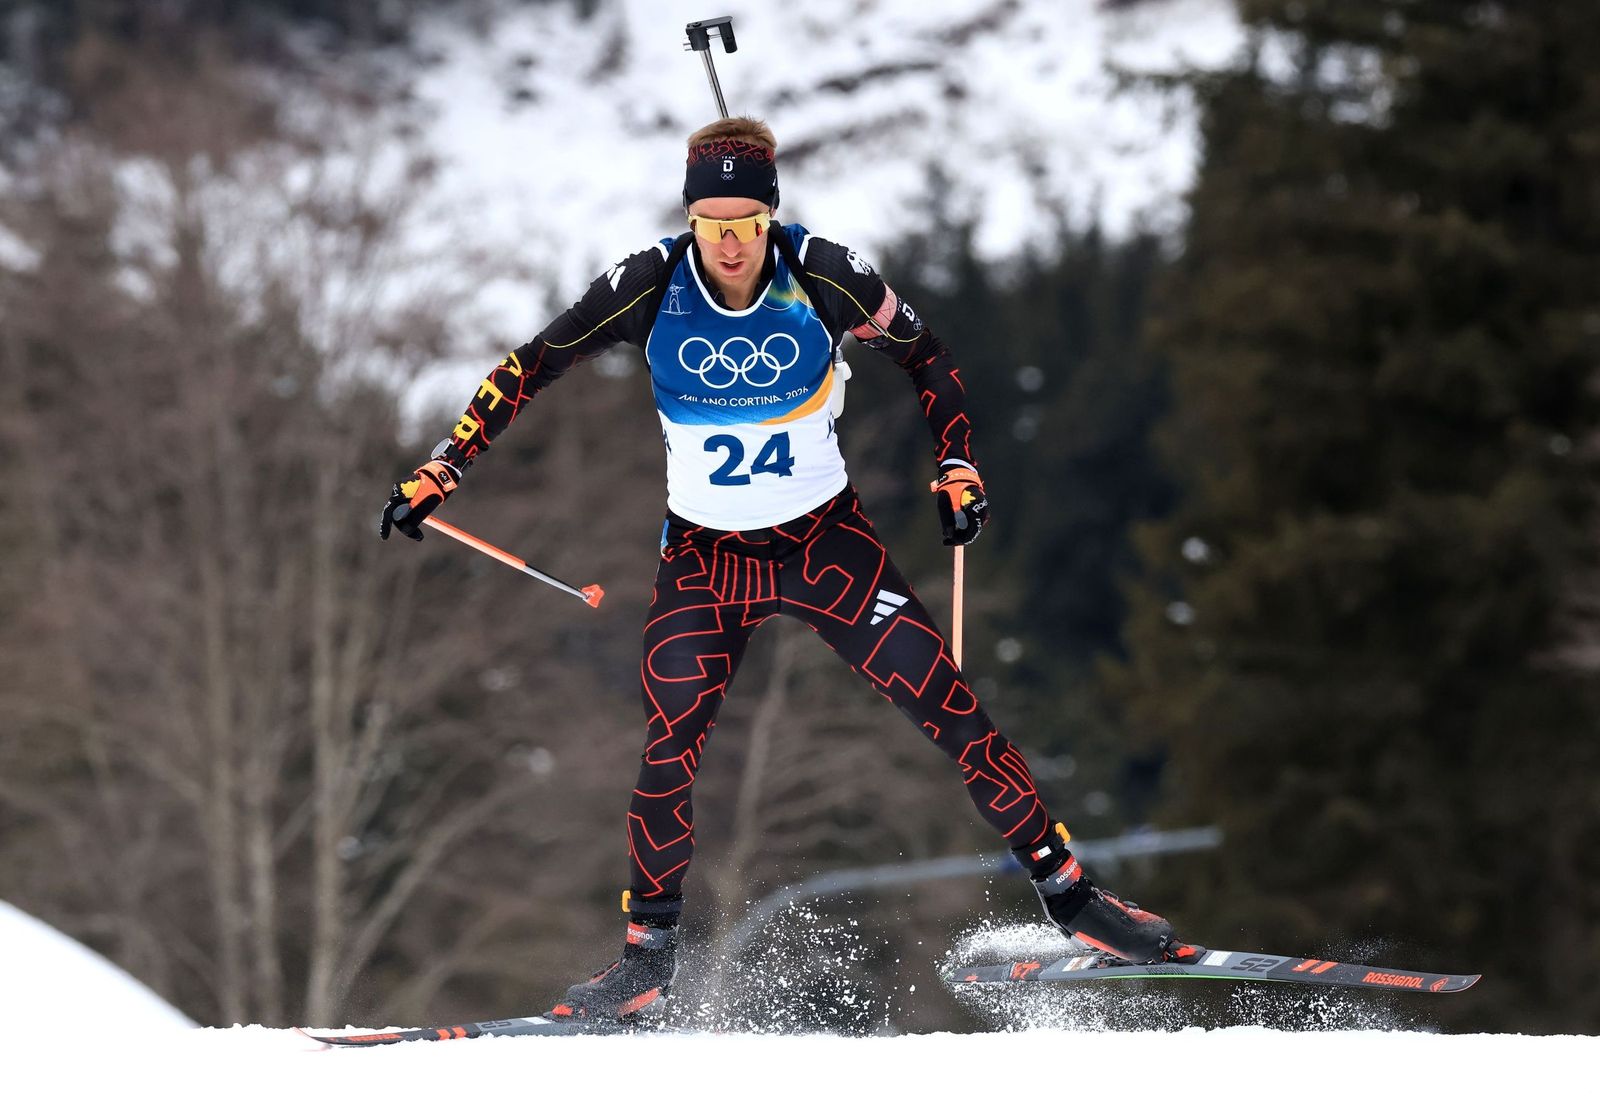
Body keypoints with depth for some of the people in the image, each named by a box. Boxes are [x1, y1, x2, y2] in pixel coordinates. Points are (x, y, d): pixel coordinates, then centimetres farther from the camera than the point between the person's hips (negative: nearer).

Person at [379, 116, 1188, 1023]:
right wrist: (443, 471, -9)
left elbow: (924, 355, 2)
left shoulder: (824, 276, -16)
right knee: (669, 748, -12)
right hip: (705, 555, 0)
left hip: (828, 540, 0)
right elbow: (531, 368, -5)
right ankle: (650, 956, 4)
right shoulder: (652, 287, -15)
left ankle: (1067, 891, 2)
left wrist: (958, 466, -7)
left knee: (948, 703, -9)